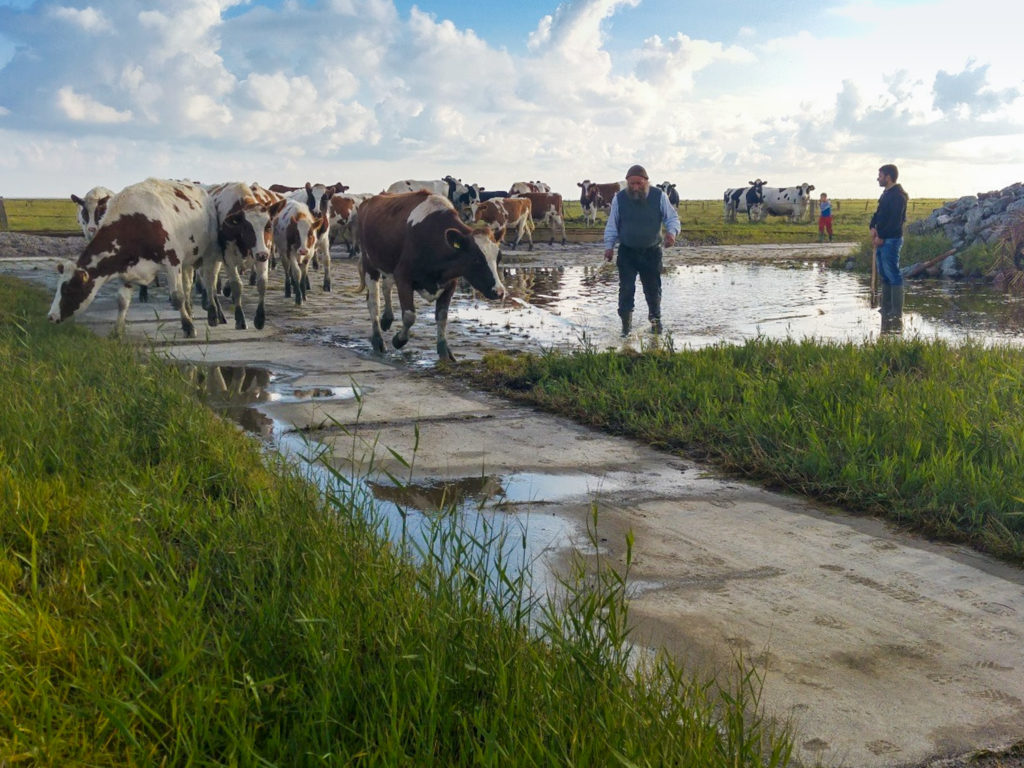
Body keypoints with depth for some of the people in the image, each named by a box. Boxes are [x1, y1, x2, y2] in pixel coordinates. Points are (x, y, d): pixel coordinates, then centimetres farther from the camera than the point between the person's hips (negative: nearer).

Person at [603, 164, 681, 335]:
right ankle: (626, 322, 3)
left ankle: (655, 319, 28)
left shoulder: (659, 196, -6)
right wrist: (609, 246, -2)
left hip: (652, 252, 0)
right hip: (627, 252, 0)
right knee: (626, 288, -8)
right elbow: (612, 225, 5)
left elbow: (673, 218, 0)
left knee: (653, 288, 7)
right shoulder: (619, 198, -4)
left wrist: (671, 232, -20)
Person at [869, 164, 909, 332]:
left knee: (893, 275, -9)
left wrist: (881, 236, -17)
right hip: (881, 240, 10)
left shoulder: (898, 195, -14)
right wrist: (873, 228, 2)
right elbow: (878, 213, 20)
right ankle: (886, 309, 23)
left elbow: (895, 221, -20)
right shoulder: (886, 194, 17)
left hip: (891, 240, -10)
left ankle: (897, 313, -7)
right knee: (884, 274, 14)